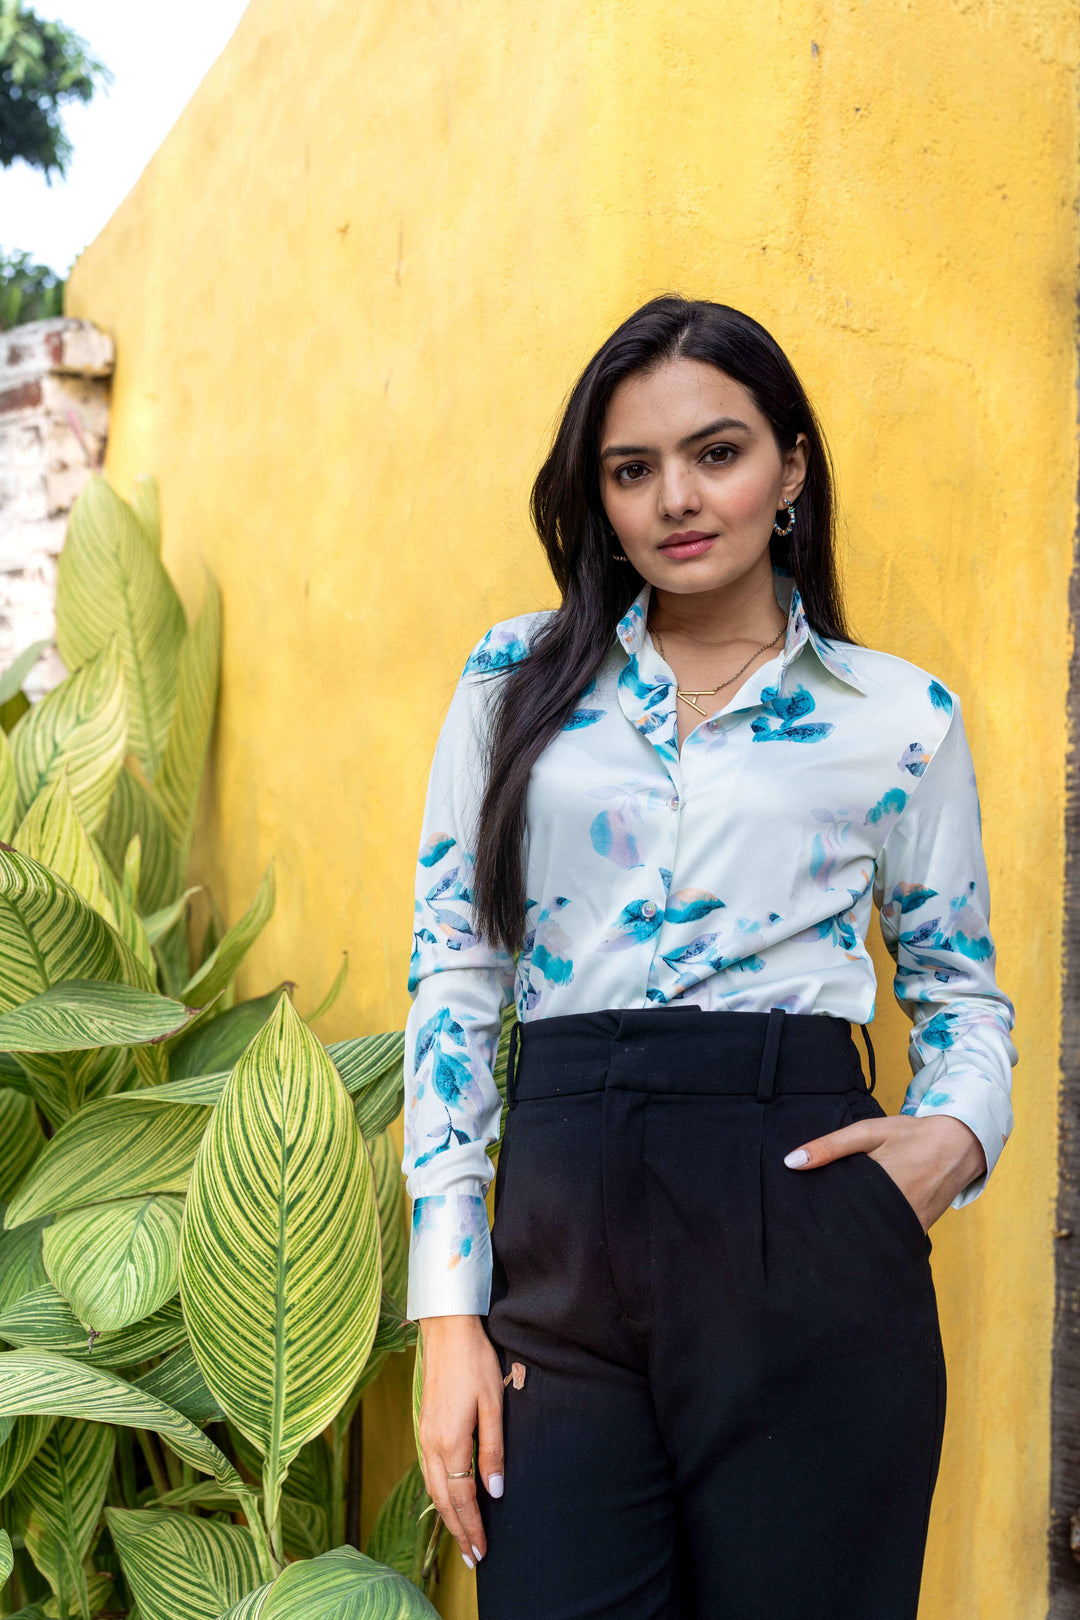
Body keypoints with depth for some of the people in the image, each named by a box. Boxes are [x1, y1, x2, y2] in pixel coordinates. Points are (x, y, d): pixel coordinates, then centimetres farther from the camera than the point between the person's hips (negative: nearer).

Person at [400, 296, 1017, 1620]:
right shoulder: (518, 682, 8)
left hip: (806, 1221, 0)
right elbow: (452, 977, 6)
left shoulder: (902, 716, 6)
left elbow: (961, 989, 15)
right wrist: (449, 1309, 0)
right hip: (562, 1230, 1)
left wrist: (953, 1135, -8)